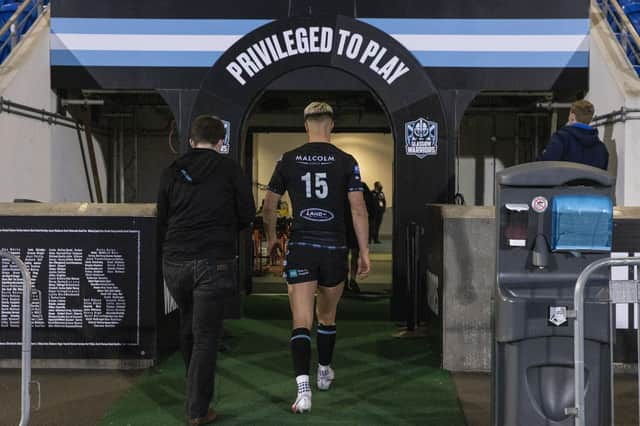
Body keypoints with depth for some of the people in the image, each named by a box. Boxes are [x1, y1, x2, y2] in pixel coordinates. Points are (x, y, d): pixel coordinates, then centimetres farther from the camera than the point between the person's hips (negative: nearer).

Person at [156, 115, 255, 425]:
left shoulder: (172, 172, 9)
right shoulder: (229, 170, -1)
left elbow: (161, 219, 12)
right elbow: (247, 214, 1)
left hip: (175, 263, 4)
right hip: (214, 263, -4)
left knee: (188, 324, 22)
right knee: (206, 335, 1)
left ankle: (195, 393, 37)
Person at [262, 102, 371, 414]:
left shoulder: (288, 160, 2)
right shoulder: (346, 162, -1)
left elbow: (269, 205, 10)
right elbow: (358, 209, -5)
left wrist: (271, 236, 27)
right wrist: (364, 253, 0)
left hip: (300, 248, -1)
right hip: (334, 249, 1)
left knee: (301, 322, -2)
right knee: (327, 317, 21)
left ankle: (303, 389, -14)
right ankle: (324, 372, 38)